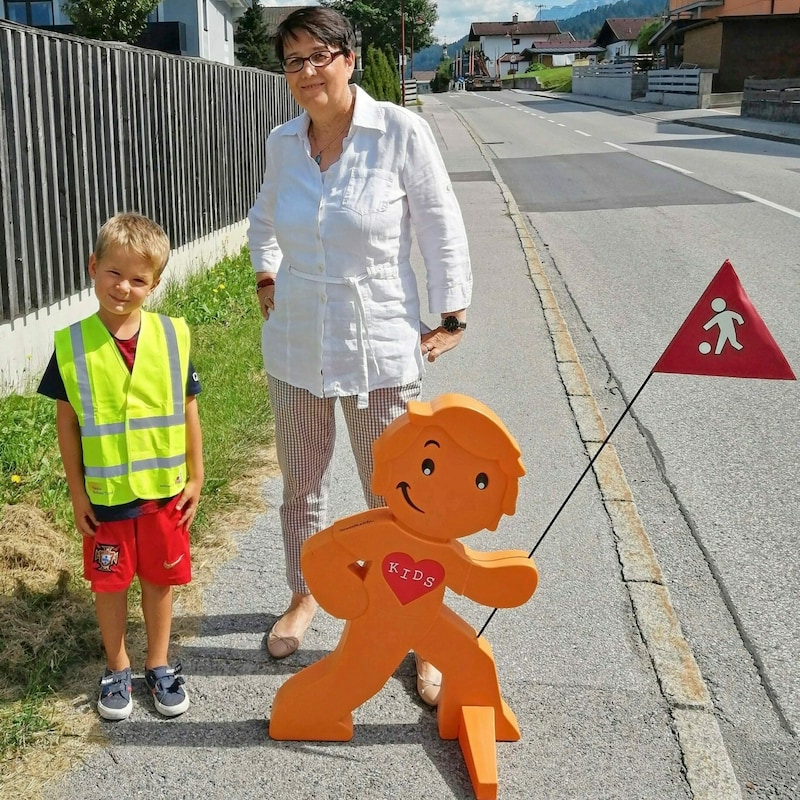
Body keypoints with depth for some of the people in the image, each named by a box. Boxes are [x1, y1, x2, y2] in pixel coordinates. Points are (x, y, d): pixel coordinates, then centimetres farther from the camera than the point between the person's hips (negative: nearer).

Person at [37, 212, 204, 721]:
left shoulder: (172, 337, -8)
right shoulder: (72, 345, -11)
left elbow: (187, 411, 0)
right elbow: (67, 423, -4)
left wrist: (195, 478, 2)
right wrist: (78, 493, -4)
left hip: (165, 488, 1)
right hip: (105, 494, -1)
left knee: (160, 577, 15)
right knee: (110, 582, 14)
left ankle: (158, 664, 35)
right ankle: (117, 669, 35)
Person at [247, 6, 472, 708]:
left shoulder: (401, 132, -12)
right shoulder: (283, 142, 1)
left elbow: (442, 228, -6)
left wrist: (452, 318, -5)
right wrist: (267, 278, 12)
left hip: (379, 349, -4)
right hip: (296, 347, 5)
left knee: (394, 498, 3)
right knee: (301, 485, 18)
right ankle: (304, 594, 43)